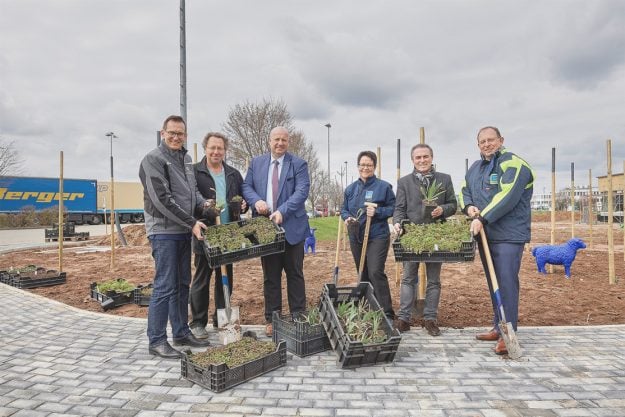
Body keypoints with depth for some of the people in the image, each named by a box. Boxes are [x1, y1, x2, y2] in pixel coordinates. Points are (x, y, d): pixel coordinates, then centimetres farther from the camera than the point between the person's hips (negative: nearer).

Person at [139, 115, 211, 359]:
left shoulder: (185, 158, 14)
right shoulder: (154, 159, -10)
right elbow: (162, 199, -17)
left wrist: (203, 204, -1)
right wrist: (191, 222, -17)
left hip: (184, 231, 8)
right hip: (164, 232, -8)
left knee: (183, 285, 13)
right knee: (165, 287, -4)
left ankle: (181, 333, 25)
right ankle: (157, 341, 8)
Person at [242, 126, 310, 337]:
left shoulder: (298, 164, 0)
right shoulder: (256, 163, 11)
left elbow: (302, 191, -11)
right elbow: (246, 187, 8)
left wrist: (282, 211, -23)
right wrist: (256, 201, -14)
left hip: (292, 227, -2)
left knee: (295, 274, 7)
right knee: (270, 276, 10)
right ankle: (272, 319, 21)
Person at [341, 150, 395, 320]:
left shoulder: (383, 186, -3)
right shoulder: (350, 188, 11)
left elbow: (393, 208, -2)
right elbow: (344, 209, 17)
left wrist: (377, 212, -18)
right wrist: (347, 218, -5)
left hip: (377, 237, -5)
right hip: (356, 237, 5)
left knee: (375, 272, -16)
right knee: (363, 275, 12)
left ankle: (387, 314, -7)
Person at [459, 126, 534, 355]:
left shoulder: (513, 164, -9)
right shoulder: (475, 168, 16)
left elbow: (506, 198, -20)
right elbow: (465, 190, 20)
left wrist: (483, 218, -20)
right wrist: (469, 207, -2)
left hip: (509, 235, -8)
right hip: (485, 234, 8)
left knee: (506, 283, -9)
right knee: (493, 283, 14)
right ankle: (498, 327, 26)